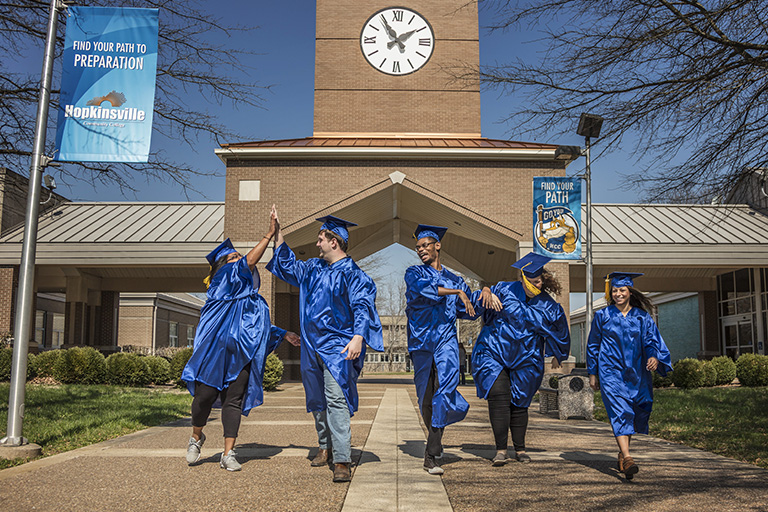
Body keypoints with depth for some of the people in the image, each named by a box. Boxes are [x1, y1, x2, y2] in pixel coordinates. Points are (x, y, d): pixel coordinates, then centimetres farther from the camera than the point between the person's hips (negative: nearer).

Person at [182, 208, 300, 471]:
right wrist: (269, 235, -19)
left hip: (241, 355, 6)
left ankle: (228, 454, 4)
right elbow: (249, 262, -17)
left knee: (234, 401, 1)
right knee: (206, 395, 0)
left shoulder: (250, 295, 20)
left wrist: (283, 334, 24)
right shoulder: (222, 279, -1)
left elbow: (260, 324, 30)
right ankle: (196, 438, 27)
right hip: (215, 351, -5)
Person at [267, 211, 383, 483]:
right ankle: (324, 446, 35)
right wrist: (277, 231, 22)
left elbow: (362, 307, -17)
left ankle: (342, 461, -17)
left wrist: (358, 337, -31)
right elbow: (287, 263, 27)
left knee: (336, 399, -16)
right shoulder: (313, 268, 12)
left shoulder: (352, 274, -9)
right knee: (318, 399, 16)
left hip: (338, 347, -7)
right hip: (313, 345, 8)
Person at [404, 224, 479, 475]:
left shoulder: (453, 279, 18)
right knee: (426, 395, 4)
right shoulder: (414, 273, 10)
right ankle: (435, 441, 31)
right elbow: (423, 288, -14)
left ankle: (430, 455, -21)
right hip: (421, 339, 0)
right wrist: (457, 291, -12)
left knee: (445, 386, -20)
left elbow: (469, 311, 21)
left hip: (446, 340, 0)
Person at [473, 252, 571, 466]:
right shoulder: (505, 290, -7)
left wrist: (557, 357, 24)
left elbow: (560, 335, 12)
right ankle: (501, 450, -10)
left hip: (525, 360, 1)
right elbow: (482, 305, 6)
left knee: (519, 403, 7)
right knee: (499, 396, -15)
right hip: (494, 353, -1)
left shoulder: (549, 307, -4)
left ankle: (520, 449, 24)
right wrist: (487, 292, -17)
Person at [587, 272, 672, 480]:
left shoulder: (642, 317, 7)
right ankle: (627, 458, -26)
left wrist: (654, 356, -22)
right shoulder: (602, 316, 4)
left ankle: (622, 453, 29)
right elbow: (593, 345, 10)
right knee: (619, 411, -17)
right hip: (611, 371, -3)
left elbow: (652, 340, 1)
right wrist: (593, 373, 8)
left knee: (634, 414, 9)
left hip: (636, 373, 3)